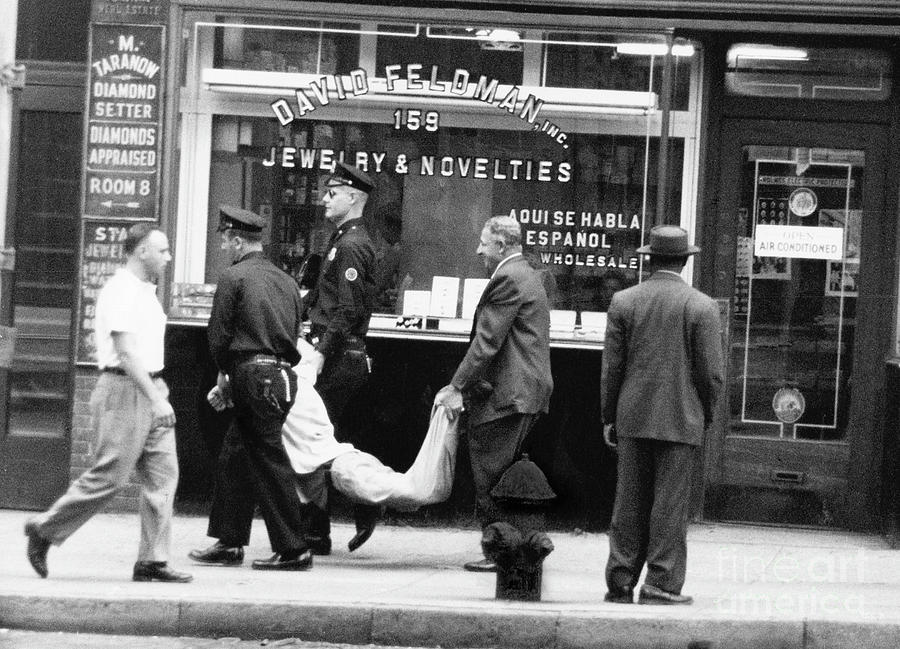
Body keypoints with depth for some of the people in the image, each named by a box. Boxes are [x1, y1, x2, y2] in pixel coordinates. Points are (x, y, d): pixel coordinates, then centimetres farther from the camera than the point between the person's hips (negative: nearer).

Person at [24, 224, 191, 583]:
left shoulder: (145, 291, 18)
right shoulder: (120, 291, -13)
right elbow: (126, 352, -21)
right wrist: (155, 399, -25)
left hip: (149, 390, 9)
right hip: (125, 391, -9)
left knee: (163, 474, 1)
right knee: (109, 476, -7)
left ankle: (152, 561, 1)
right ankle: (44, 529, 8)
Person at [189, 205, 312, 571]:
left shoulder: (234, 277, -6)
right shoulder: (285, 280, 16)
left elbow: (219, 334, -6)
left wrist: (224, 373, 11)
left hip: (253, 375, -7)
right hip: (283, 373, 7)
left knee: (270, 462, -5)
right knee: (233, 458, 14)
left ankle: (294, 550, -4)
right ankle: (229, 543, 15)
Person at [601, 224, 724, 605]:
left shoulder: (623, 302, 1)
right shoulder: (702, 307, -6)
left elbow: (611, 366, 3)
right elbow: (711, 372, -6)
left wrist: (609, 417, 11)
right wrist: (707, 416, 8)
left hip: (633, 417, 3)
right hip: (681, 418, -3)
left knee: (629, 502, 8)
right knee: (670, 504, 0)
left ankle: (621, 583, 10)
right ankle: (661, 586, 0)